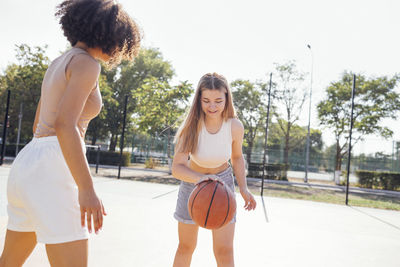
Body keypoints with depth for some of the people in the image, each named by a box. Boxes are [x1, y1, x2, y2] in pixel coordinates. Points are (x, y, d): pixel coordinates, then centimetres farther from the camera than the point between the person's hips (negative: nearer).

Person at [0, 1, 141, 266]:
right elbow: (65, 125, -21)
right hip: (51, 171, -10)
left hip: (26, 163, 10)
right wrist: (87, 189, -22)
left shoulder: (58, 64, 20)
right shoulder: (86, 63, -7)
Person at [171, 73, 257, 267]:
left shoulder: (235, 126, -20)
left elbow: (237, 157, 0)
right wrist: (200, 178, -53)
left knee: (224, 251, -4)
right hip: (192, 181, 0)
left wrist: (243, 188, -11)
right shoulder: (192, 126, -26)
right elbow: (177, 168, -33)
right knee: (186, 247, 12)